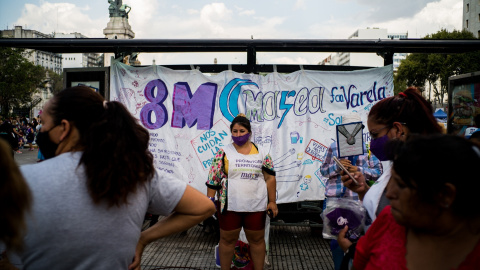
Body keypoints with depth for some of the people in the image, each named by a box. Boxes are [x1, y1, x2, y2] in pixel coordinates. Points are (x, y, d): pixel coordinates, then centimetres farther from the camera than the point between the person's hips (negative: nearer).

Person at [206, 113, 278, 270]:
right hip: (230, 206, -1)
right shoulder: (223, 153, -1)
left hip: (256, 206, 1)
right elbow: (213, 179, 0)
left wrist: (272, 201, 1)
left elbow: (270, 177, 4)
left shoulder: (261, 153, 3)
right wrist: (210, 200, -5)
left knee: (257, 239, 13)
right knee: (227, 239, 10)